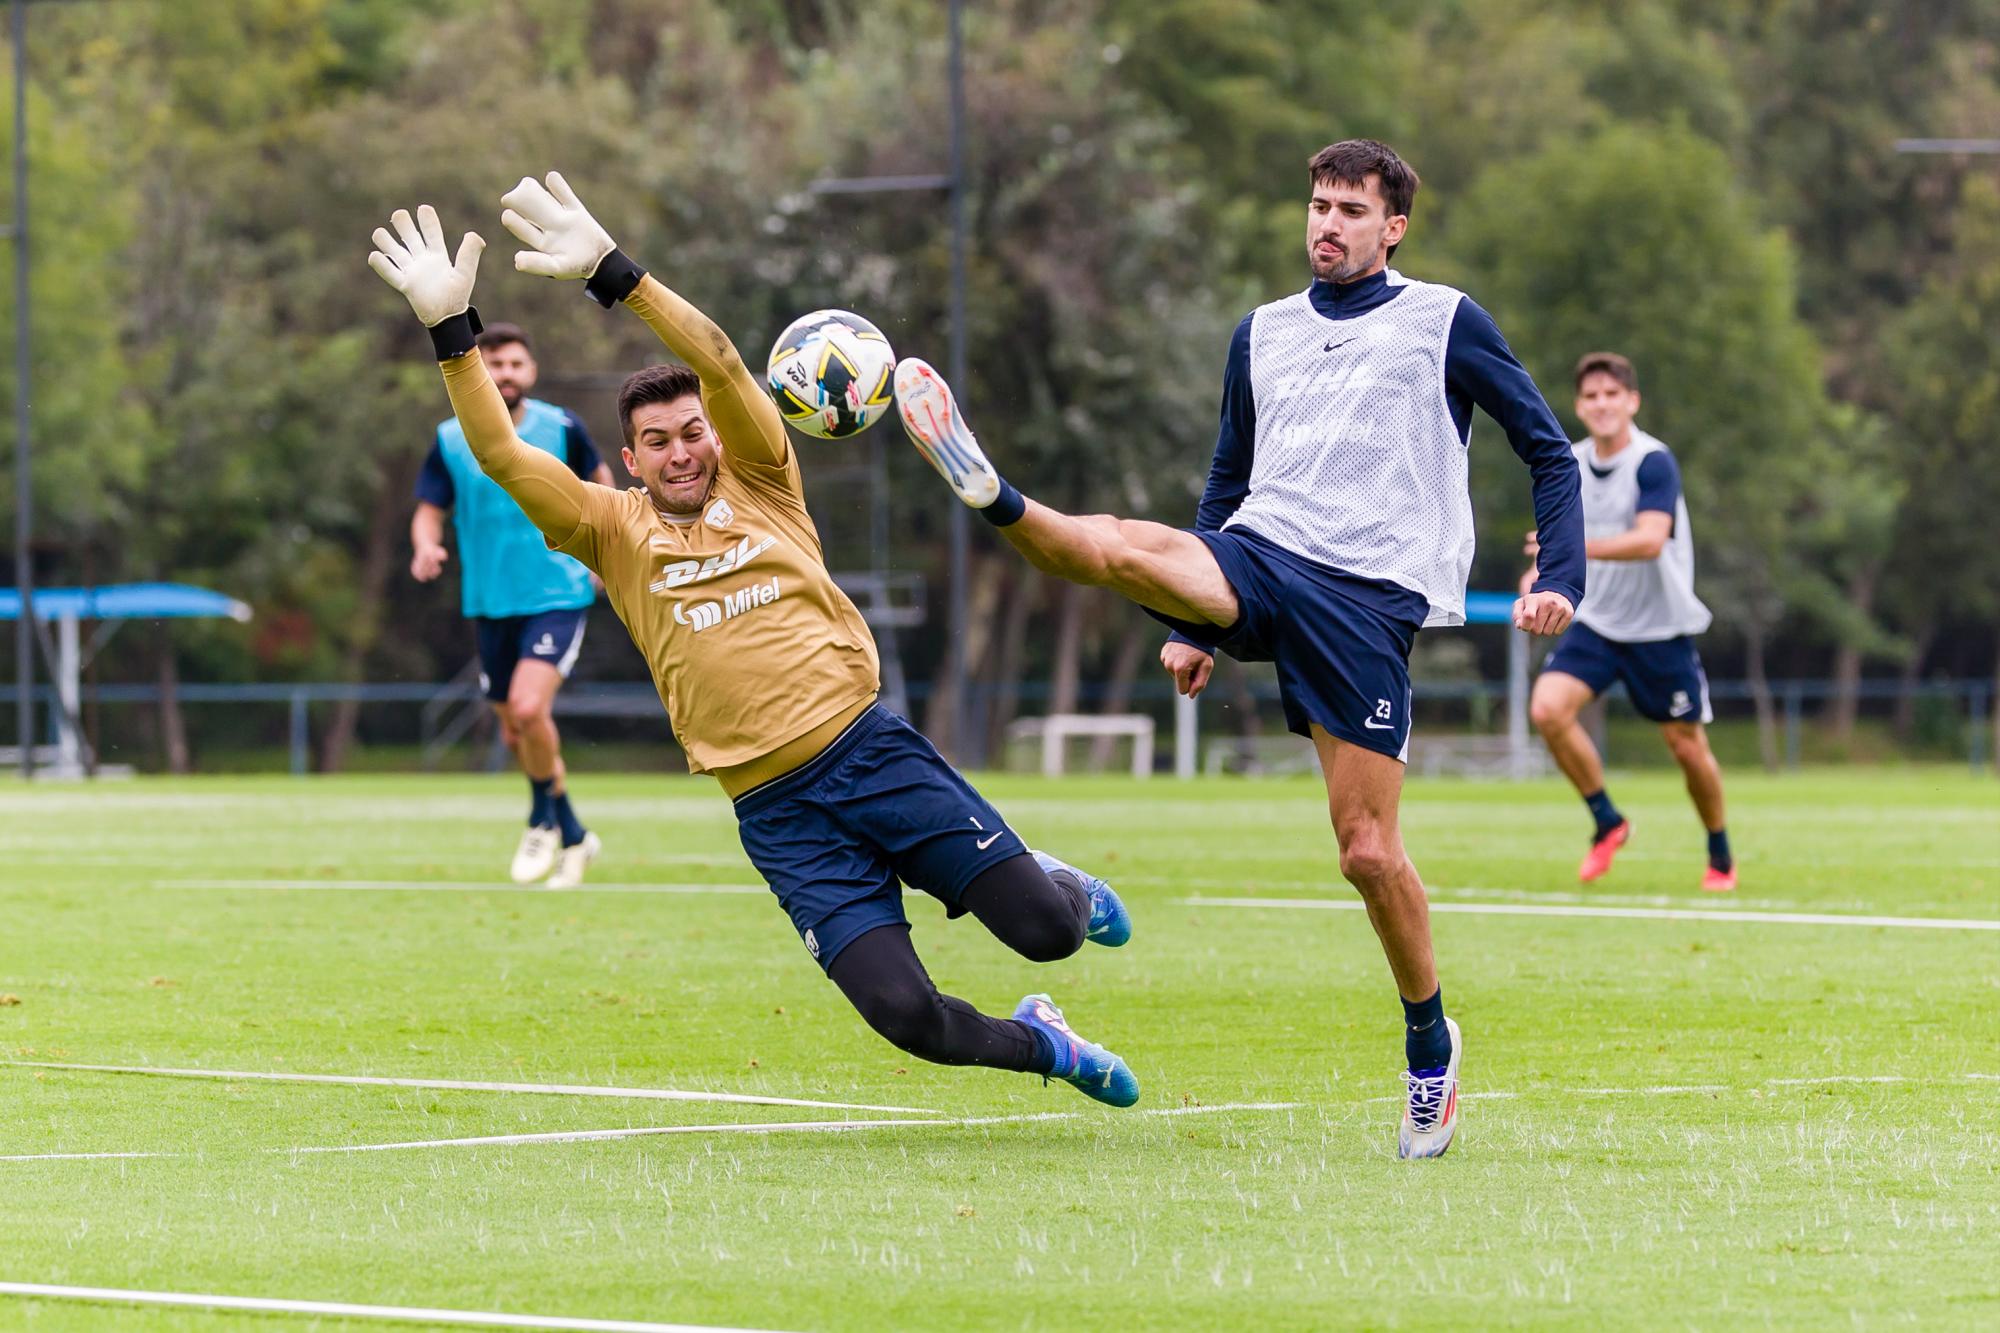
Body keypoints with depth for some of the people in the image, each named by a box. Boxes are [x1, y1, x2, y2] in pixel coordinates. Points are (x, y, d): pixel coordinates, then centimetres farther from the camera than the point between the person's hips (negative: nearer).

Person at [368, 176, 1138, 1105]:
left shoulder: (759, 485, 7)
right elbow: (500, 455, -4)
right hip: (778, 812, 0)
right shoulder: (613, 530, 8)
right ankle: (1038, 1045, 17)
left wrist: (612, 274, -20)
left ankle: (1062, 887, 29)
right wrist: (449, 330, -15)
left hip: (872, 750, 0)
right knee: (901, 1012, -15)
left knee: (1046, 929, -11)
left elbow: (718, 360, -8)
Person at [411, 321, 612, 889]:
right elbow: (430, 510, 3)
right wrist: (425, 547, -18)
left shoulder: (560, 428, -5)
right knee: (515, 734, 9)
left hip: (557, 596, -3)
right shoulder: (450, 440, -2)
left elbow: (598, 479, 13)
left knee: (528, 708, -23)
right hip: (490, 603, 3)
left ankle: (545, 818, 2)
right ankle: (573, 837, 30)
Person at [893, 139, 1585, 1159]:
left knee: (1367, 851, -6)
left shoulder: (1445, 323, 6)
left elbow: (1547, 450, 8)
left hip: (1370, 598, -4)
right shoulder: (1263, 333, 18)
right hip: (1256, 563, 4)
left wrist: (1560, 579, -7)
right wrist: (1194, 626, 21)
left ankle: (1430, 1045, 10)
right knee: (1118, 547, -31)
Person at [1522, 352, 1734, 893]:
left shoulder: (1654, 463, -18)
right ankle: (1607, 821, -1)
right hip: (1595, 621, 5)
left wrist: (1576, 548, -43)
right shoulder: (1571, 462, 2)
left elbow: (1650, 540, -32)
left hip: (1661, 629, -5)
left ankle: (1721, 857, 26)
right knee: (1548, 707, -19)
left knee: (1687, 746, 2)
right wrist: (1548, 571, 0)